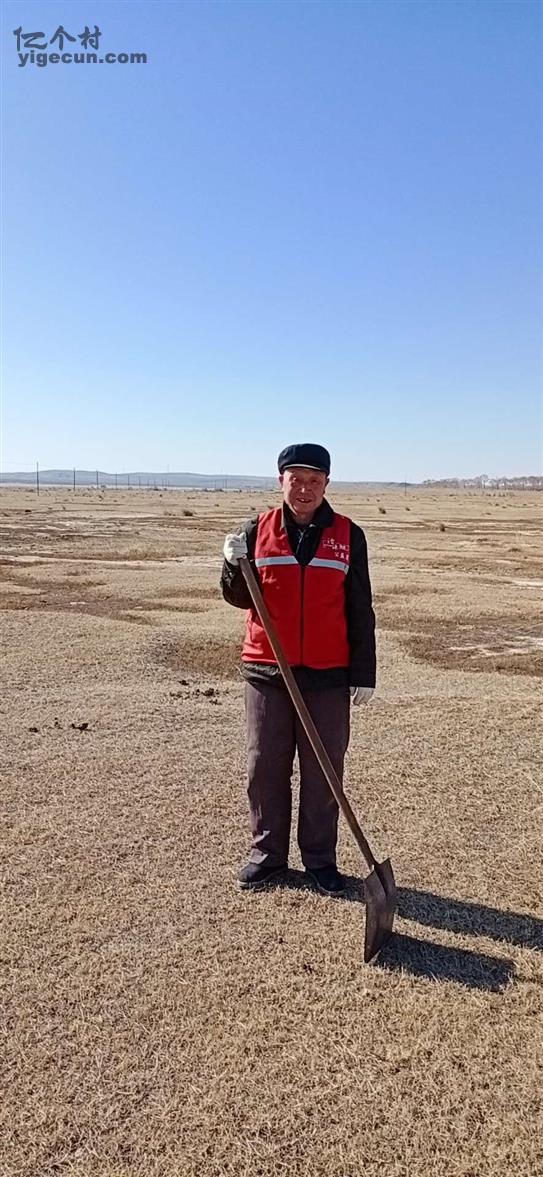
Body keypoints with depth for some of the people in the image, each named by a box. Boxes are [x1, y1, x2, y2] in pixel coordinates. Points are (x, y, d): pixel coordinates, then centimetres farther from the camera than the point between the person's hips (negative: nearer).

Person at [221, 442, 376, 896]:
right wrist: (234, 565, -14)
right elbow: (240, 598, 7)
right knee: (265, 766, 9)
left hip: (328, 676, -1)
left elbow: (360, 612, 3)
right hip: (266, 672, 1)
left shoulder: (348, 536, 1)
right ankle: (267, 853, 26)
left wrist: (363, 674, 0)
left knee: (323, 770, 8)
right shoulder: (257, 531, 3)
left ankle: (320, 859, 23)